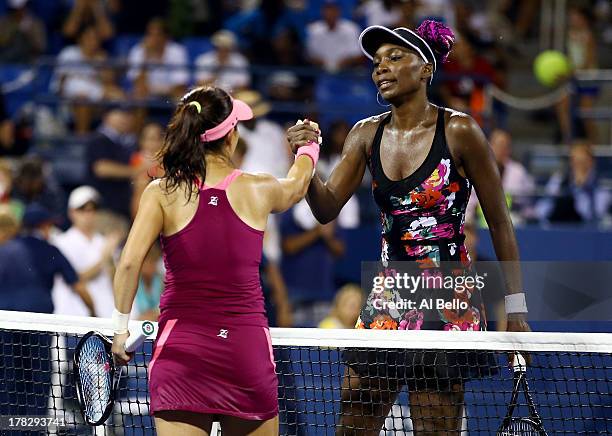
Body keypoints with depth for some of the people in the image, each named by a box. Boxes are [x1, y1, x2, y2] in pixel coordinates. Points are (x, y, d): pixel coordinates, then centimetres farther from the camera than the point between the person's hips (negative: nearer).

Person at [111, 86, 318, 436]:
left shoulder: (161, 193, -2)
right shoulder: (258, 190, 3)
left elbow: (130, 263, -13)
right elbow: (297, 184, 27)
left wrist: (121, 327, 0)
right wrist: (308, 147, 49)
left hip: (181, 351, -1)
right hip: (249, 347, 1)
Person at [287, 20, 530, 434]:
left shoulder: (459, 131, -8)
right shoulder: (368, 134, 6)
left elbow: (500, 223, -3)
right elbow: (327, 208, -2)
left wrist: (516, 307, -4)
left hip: (449, 303, -5)